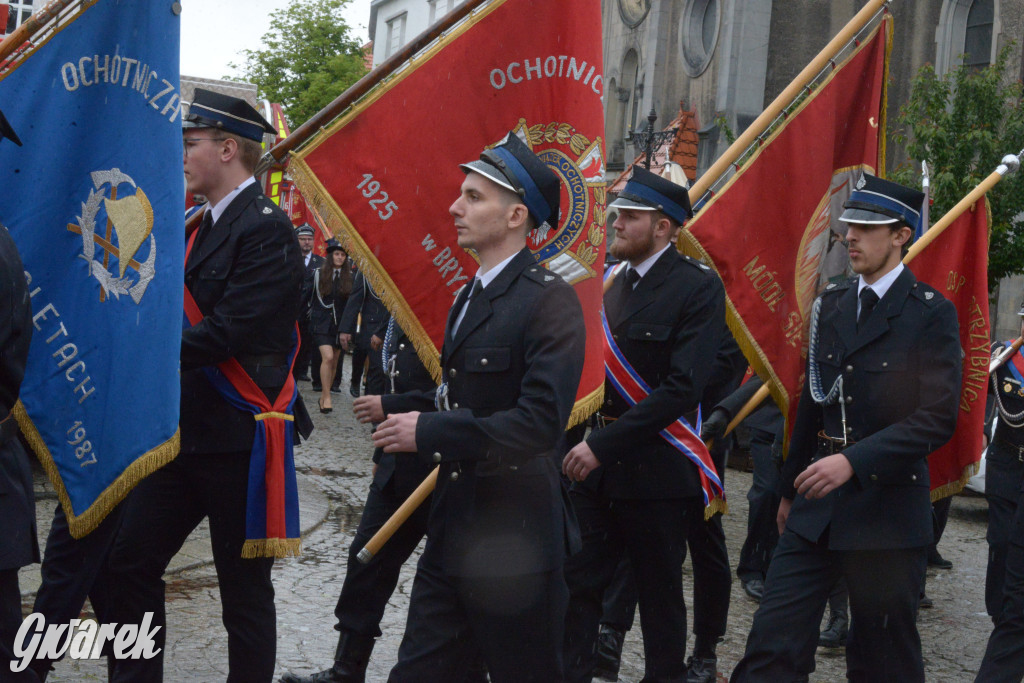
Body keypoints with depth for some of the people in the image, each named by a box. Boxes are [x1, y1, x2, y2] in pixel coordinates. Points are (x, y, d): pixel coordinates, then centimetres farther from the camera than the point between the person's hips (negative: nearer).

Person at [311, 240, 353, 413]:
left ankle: (324, 396, 17)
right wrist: (313, 314, 8)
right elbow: (311, 298, 8)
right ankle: (326, 397, -14)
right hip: (322, 323, -3)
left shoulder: (349, 276, 5)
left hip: (341, 324, 3)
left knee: (334, 362, 6)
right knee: (328, 357, -18)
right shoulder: (319, 274, 0)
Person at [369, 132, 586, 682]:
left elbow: (540, 421, -25)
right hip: (453, 529, 8)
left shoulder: (550, 301, -15)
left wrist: (428, 431, -21)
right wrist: (399, 409, 6)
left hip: (514, 538, -8)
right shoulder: (469, 296, 14)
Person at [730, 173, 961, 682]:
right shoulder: (830, 305, 11)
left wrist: (853, 461, -25)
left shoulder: (931, 314, -6)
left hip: (887, 512, -5)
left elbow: (938, 418, -15)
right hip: (817, 508, 5)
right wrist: (790, 488, 20)